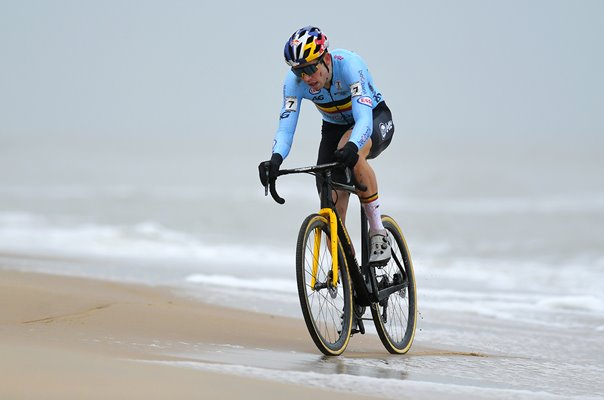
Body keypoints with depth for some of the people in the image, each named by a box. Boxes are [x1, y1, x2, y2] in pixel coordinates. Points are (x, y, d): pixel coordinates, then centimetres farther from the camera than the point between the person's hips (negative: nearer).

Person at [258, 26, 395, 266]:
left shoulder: (349, 64, -34)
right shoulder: (294, 81, -23)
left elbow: (363, 119, -45)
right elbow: (286, 127, -28)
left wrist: (351, 147, -65)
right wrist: (276, 159, -49)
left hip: (375, 119, -4)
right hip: (335, 128, 4)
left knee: (352, 155, -38)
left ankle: (378, 233, -23)